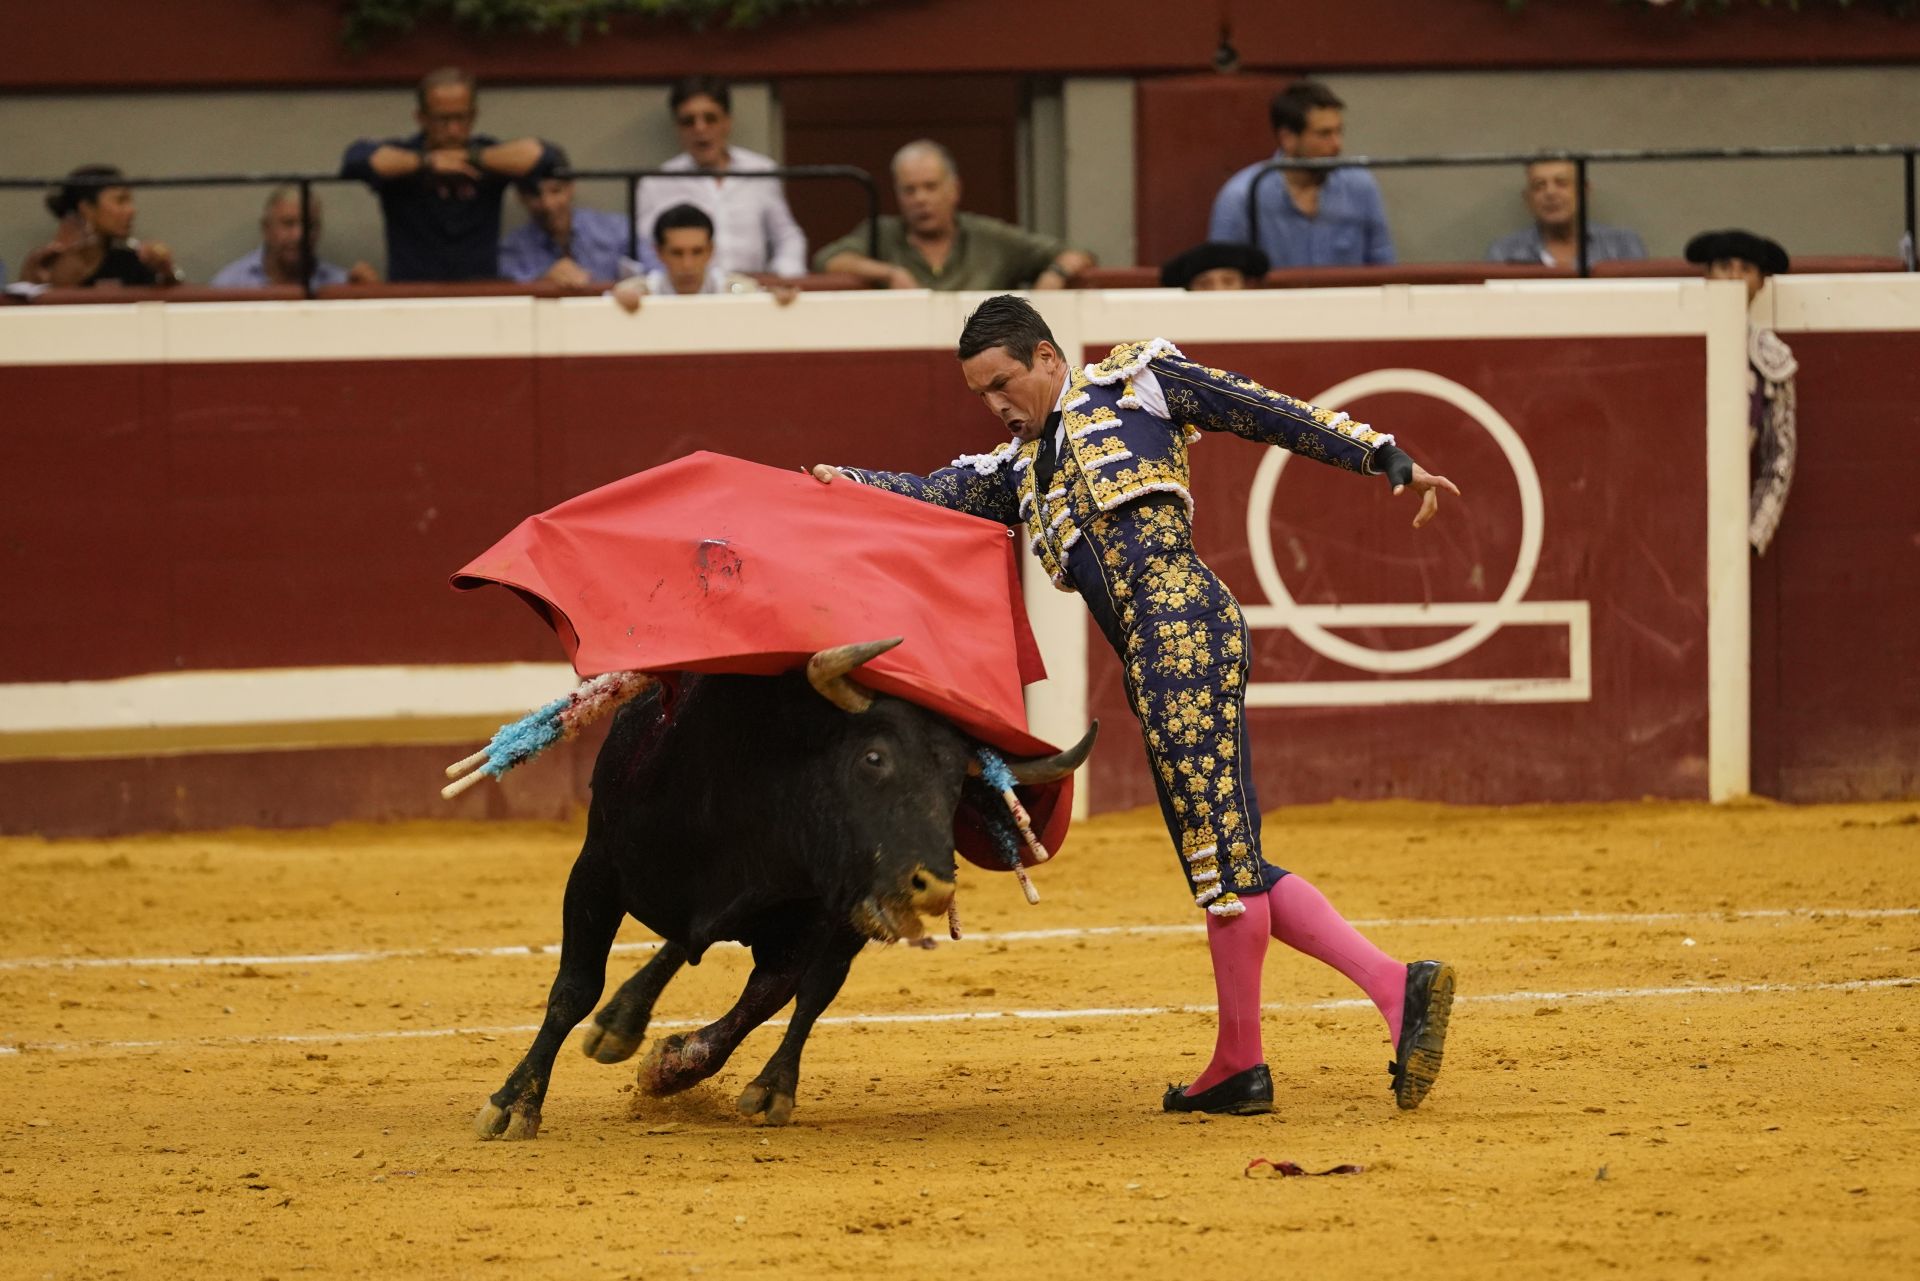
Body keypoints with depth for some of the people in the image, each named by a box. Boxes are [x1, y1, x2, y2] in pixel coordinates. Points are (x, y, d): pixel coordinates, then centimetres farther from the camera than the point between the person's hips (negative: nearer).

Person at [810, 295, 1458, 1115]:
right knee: (1229, 865, 4)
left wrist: (1387, 460, 3)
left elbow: (1273, 415, 8)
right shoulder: (1019, 470, 28)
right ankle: (1395, 987, -1)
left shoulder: (1137, 382, 11)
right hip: (1149, 656, 9)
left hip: (1181, 615, -9)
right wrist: (850, 486, -7)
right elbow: (936, 496, 12)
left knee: (1218, 850, -9)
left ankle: (1239, 1061, -7)